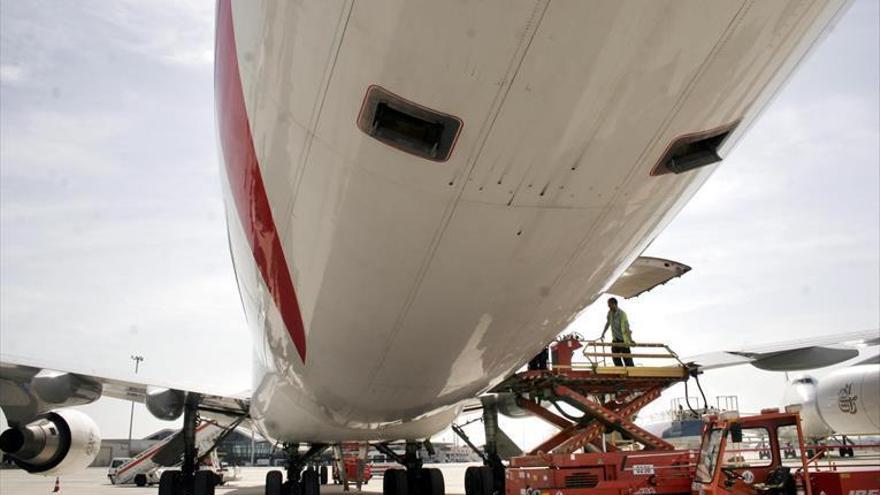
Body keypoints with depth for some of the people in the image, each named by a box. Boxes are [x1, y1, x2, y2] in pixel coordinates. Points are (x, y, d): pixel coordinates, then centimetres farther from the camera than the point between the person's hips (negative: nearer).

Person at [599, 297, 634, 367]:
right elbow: (608, 323, 16)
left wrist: (630, 339, -36)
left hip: (623, 339, -7)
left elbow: (626, 327, -27)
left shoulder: (622, 314, -21)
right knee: (616, 358, 11)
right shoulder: (610, 313, 0)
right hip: (615, 339, 7)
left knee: (627, 358, -5)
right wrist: (603, 334, 18)